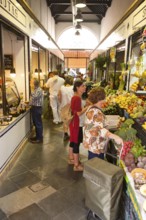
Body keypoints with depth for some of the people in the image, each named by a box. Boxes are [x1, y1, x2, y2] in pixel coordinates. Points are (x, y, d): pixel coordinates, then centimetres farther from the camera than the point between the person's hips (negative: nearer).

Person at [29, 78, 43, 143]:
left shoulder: (39, 90, -16)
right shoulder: (35, 90, 14)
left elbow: (34, 97, -26)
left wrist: (32, 90, -17)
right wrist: (29, 103, 11)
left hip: (37, 108, -10)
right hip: (34, 107, 10)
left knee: (38, 123, -3)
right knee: (35, 123, 15)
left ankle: (40, 138, 5)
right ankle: (37, 136, 26)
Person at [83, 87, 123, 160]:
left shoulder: (91, 108, 8)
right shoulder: (96, 112, -25)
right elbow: (101, 129, -36)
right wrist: (115, 137, -46)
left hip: (91, 143, 10)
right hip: (96, 146, -10)